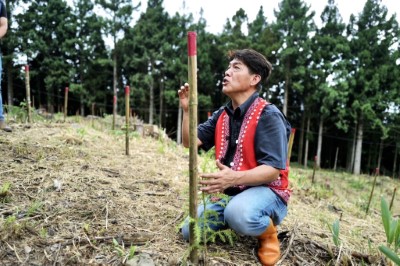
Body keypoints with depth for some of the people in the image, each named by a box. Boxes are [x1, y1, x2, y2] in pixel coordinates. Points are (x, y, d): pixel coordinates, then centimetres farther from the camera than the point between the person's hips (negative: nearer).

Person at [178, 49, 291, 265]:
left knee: (238, 213, -38)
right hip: (230, 193, 7)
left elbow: (272, 170, -24)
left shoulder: (268, 116, -17)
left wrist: (234, 178, -41)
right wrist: (187, 109, -11)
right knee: (191, 230, -5)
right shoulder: (222, 115, 6)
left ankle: (268, 232, -4)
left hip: (265, 190, -6)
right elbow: (190, 142, 3)